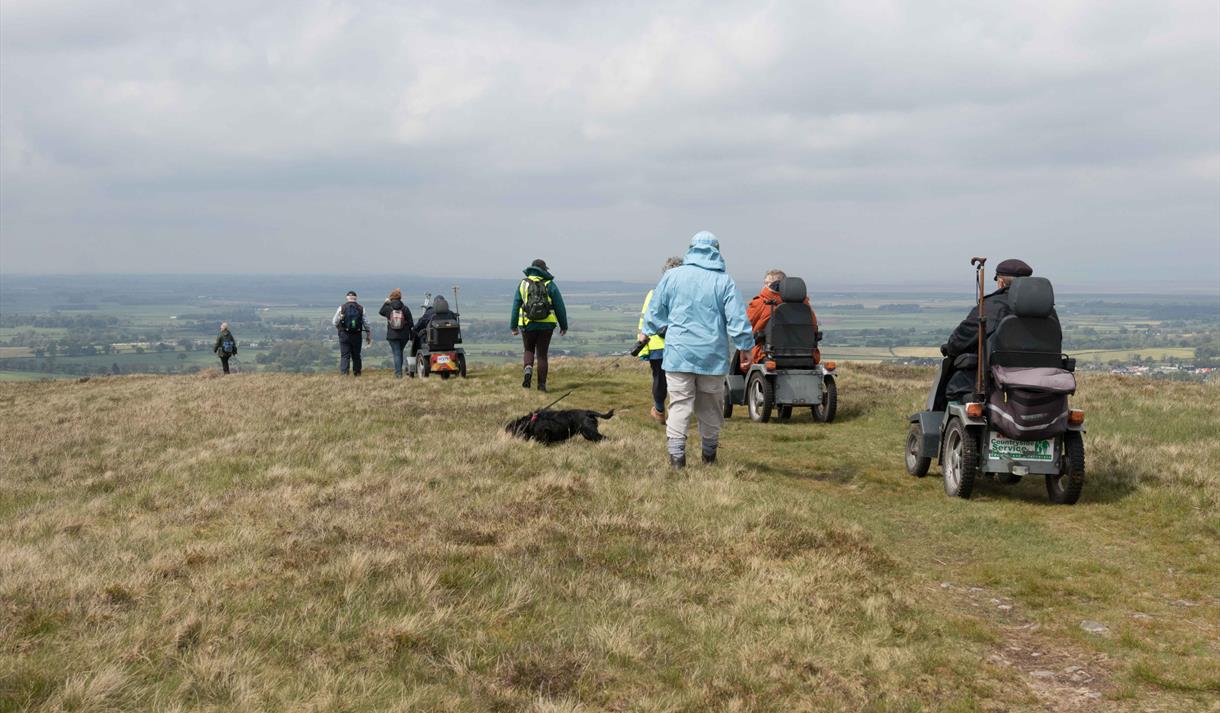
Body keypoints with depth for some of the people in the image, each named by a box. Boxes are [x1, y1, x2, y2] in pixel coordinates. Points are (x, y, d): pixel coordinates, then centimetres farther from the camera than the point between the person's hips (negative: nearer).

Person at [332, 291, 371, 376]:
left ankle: (344, 373, -13)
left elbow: (334, 322, 2)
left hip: (344, 335, -1)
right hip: (357, 336, 1)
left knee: (344, 356, 0)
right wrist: (369, 336, 13)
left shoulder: (341, 308, -2)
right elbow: (366, 324, 3)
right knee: (356, 356, 12)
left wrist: (339, 328, 24)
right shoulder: (361, 309, 1)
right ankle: (357, 373, 18)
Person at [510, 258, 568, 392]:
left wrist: (513, 326, 11)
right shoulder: (550, 285, 0)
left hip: (528, 325, 1)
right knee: (542, 354, 8)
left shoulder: (523, 284, 4)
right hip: (546, 325, -1)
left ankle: (528, 370, -9)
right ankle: (541, 384, 5)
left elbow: (516, 306, 5)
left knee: (529, 350, 19)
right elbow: (560, 307, 2)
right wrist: (564, 326, 11)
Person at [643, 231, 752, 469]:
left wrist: (647, 332, 30)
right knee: (710, 406, 14)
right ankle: (709, 455, 26)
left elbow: (655, 311, 12)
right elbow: (738, 319, -4)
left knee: (679, 404, 0)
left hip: (678, 353, 0)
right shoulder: (724, 281, -2)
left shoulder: (672, 276, 1)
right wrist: (745, 348, 6)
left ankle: (676, 456, -11)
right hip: (713, 355, 0)